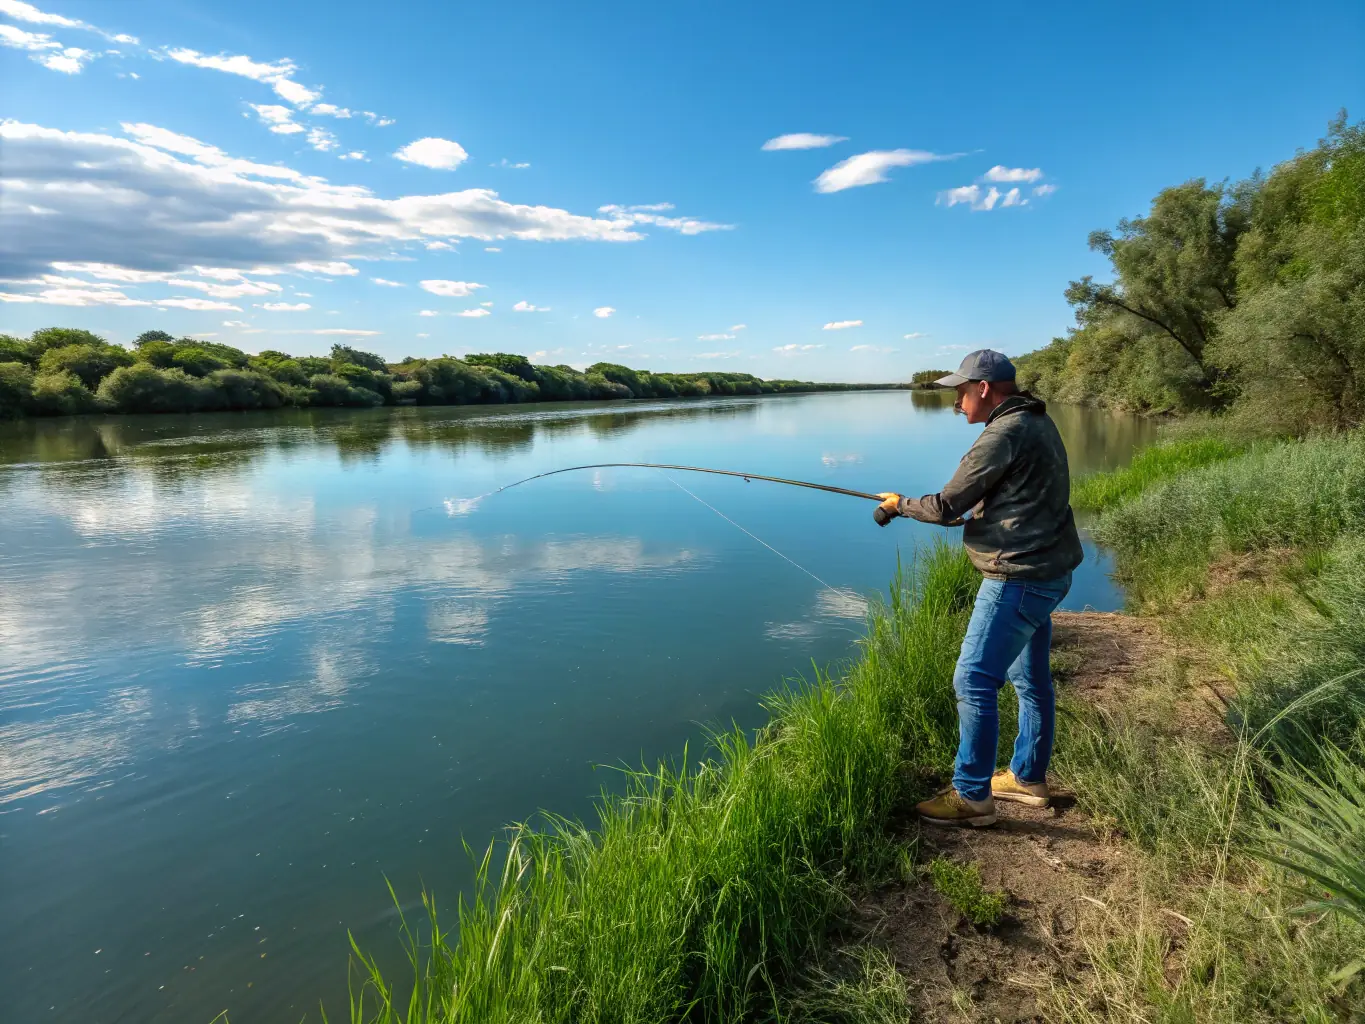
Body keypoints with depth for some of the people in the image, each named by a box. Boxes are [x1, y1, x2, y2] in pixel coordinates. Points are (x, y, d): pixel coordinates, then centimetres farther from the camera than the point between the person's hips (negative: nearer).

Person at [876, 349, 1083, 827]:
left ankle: (972, 796, 3)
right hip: (1047, 573, 11)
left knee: (974, 681, -6)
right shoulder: (1037, 423, 12)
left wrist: (902, 505, 2)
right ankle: (1029, 777, 32)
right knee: (1031, 679, 19)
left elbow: (948, 507, -14)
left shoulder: (1004, 435, -19)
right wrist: (963, 509, 13)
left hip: (1018, 577, -11)